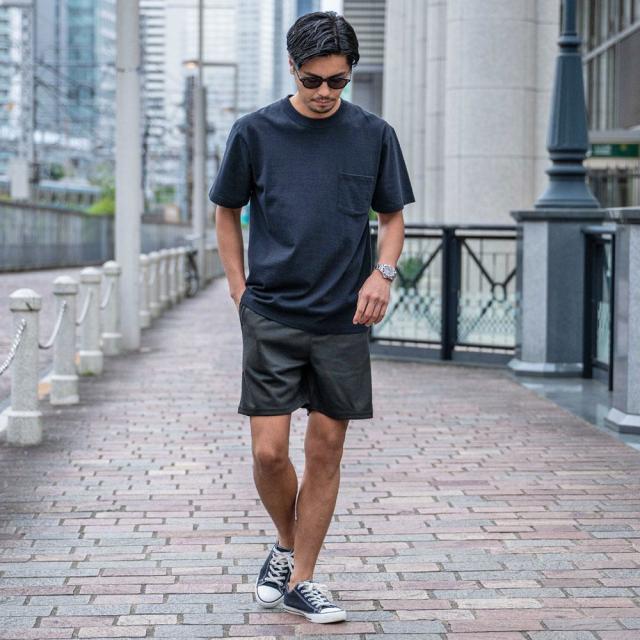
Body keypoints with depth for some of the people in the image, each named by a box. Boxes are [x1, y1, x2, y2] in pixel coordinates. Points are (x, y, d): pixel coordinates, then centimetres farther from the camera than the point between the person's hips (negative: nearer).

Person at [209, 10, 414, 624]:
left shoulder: (374, 135, 3)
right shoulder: (254, 131, 0)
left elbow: (393, 215, 13)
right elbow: (227, 212, 11)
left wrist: (383, 272, -6)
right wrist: (241, 291, 4)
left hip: (342, 321, 1)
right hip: (271, 317, -1)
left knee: (325, 451, 4)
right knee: (269, 452, -6)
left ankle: (301, 580, 16)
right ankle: (286, 545, 23)